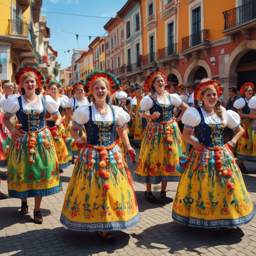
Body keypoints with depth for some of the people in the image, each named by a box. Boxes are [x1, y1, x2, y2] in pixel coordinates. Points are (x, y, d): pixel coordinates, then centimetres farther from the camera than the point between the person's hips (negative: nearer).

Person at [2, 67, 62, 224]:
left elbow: (58, 116, 14)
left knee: (41, 172, 2)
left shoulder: (45, 100, 2)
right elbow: (5, 118, 8)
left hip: (42, 140, 1)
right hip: (22, 140, -1)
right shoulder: (16, 101, -2)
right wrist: (12, 130, -7)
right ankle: (23, 200, 35)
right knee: (22, 172, 7)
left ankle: (37, 209, 15)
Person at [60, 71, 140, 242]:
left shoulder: (116, 111, 4)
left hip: (113, 155, 3)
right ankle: (99, 227, 15)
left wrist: (128, 146, 6)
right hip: (91, 156, -3)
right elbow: (74, 128, 7)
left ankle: (104, 228, 24)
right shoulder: (85, 111, -3)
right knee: (92, 189, -1)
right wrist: (78, 139, -11)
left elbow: (122, 130, 17)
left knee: (114, 188, 7)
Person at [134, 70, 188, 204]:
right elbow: (143, 114, -4)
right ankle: (148, 191, 10)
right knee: (153, 158, -1)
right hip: (155, 131, -4)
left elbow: (186, 107, 16)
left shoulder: (171, 97, 7)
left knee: (168, 158, 6)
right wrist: (152, 117, -22)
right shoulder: (149, 98, -3)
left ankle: (163, 191, 18)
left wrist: (178, 119, 8)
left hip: (170, 130, 4)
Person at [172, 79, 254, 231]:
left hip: (223, 156, 4)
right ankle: (208, 220, 14)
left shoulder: (224, 114, 7)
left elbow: (240, 130, 18)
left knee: (226, 186, 6)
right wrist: (195, 143, -19)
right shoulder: (196, 113, -5)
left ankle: (225, 219, 19)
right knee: (204, 188, -1)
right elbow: (185, 134, -5)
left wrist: (232, 143, 4)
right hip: (203, 156, -4)